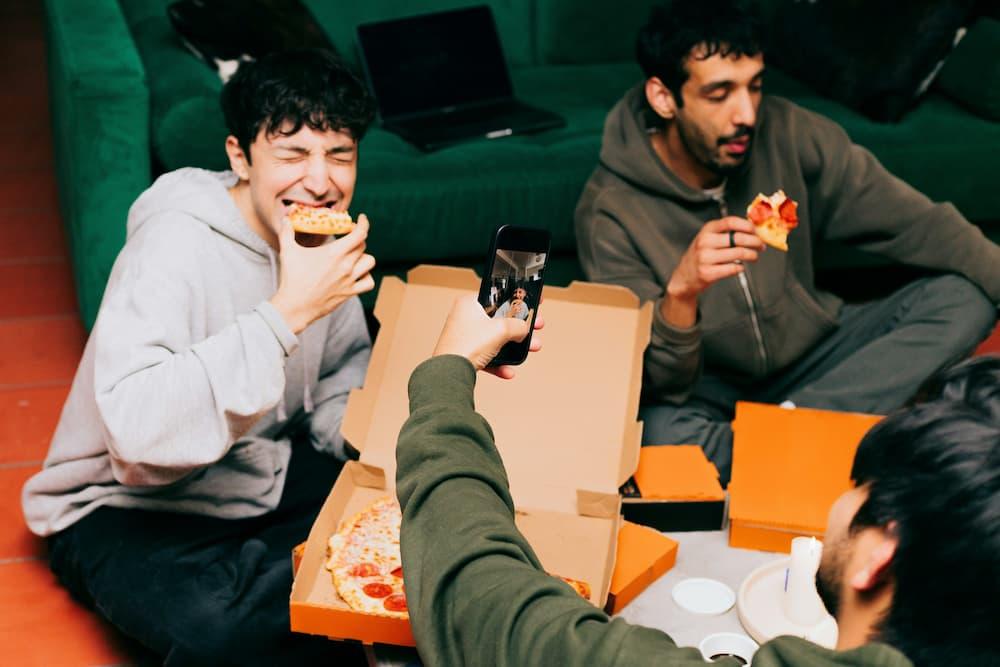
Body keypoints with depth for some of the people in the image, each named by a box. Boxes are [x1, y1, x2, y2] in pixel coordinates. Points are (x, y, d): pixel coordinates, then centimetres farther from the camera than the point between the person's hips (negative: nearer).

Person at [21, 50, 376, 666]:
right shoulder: (176, 245, -26)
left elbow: (339, 388, 8)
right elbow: (137, 426, -41)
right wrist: (288, 312, -39)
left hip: (263, 476, 7)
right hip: (131, 506, -6)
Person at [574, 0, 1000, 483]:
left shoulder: (786, 134, -14)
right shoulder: (611, 211, -21)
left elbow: (914, 222, -9)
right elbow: (658, 383, -24)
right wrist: (681, 291, -43)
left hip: (808, 348, 5)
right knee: (663, 433, -38)